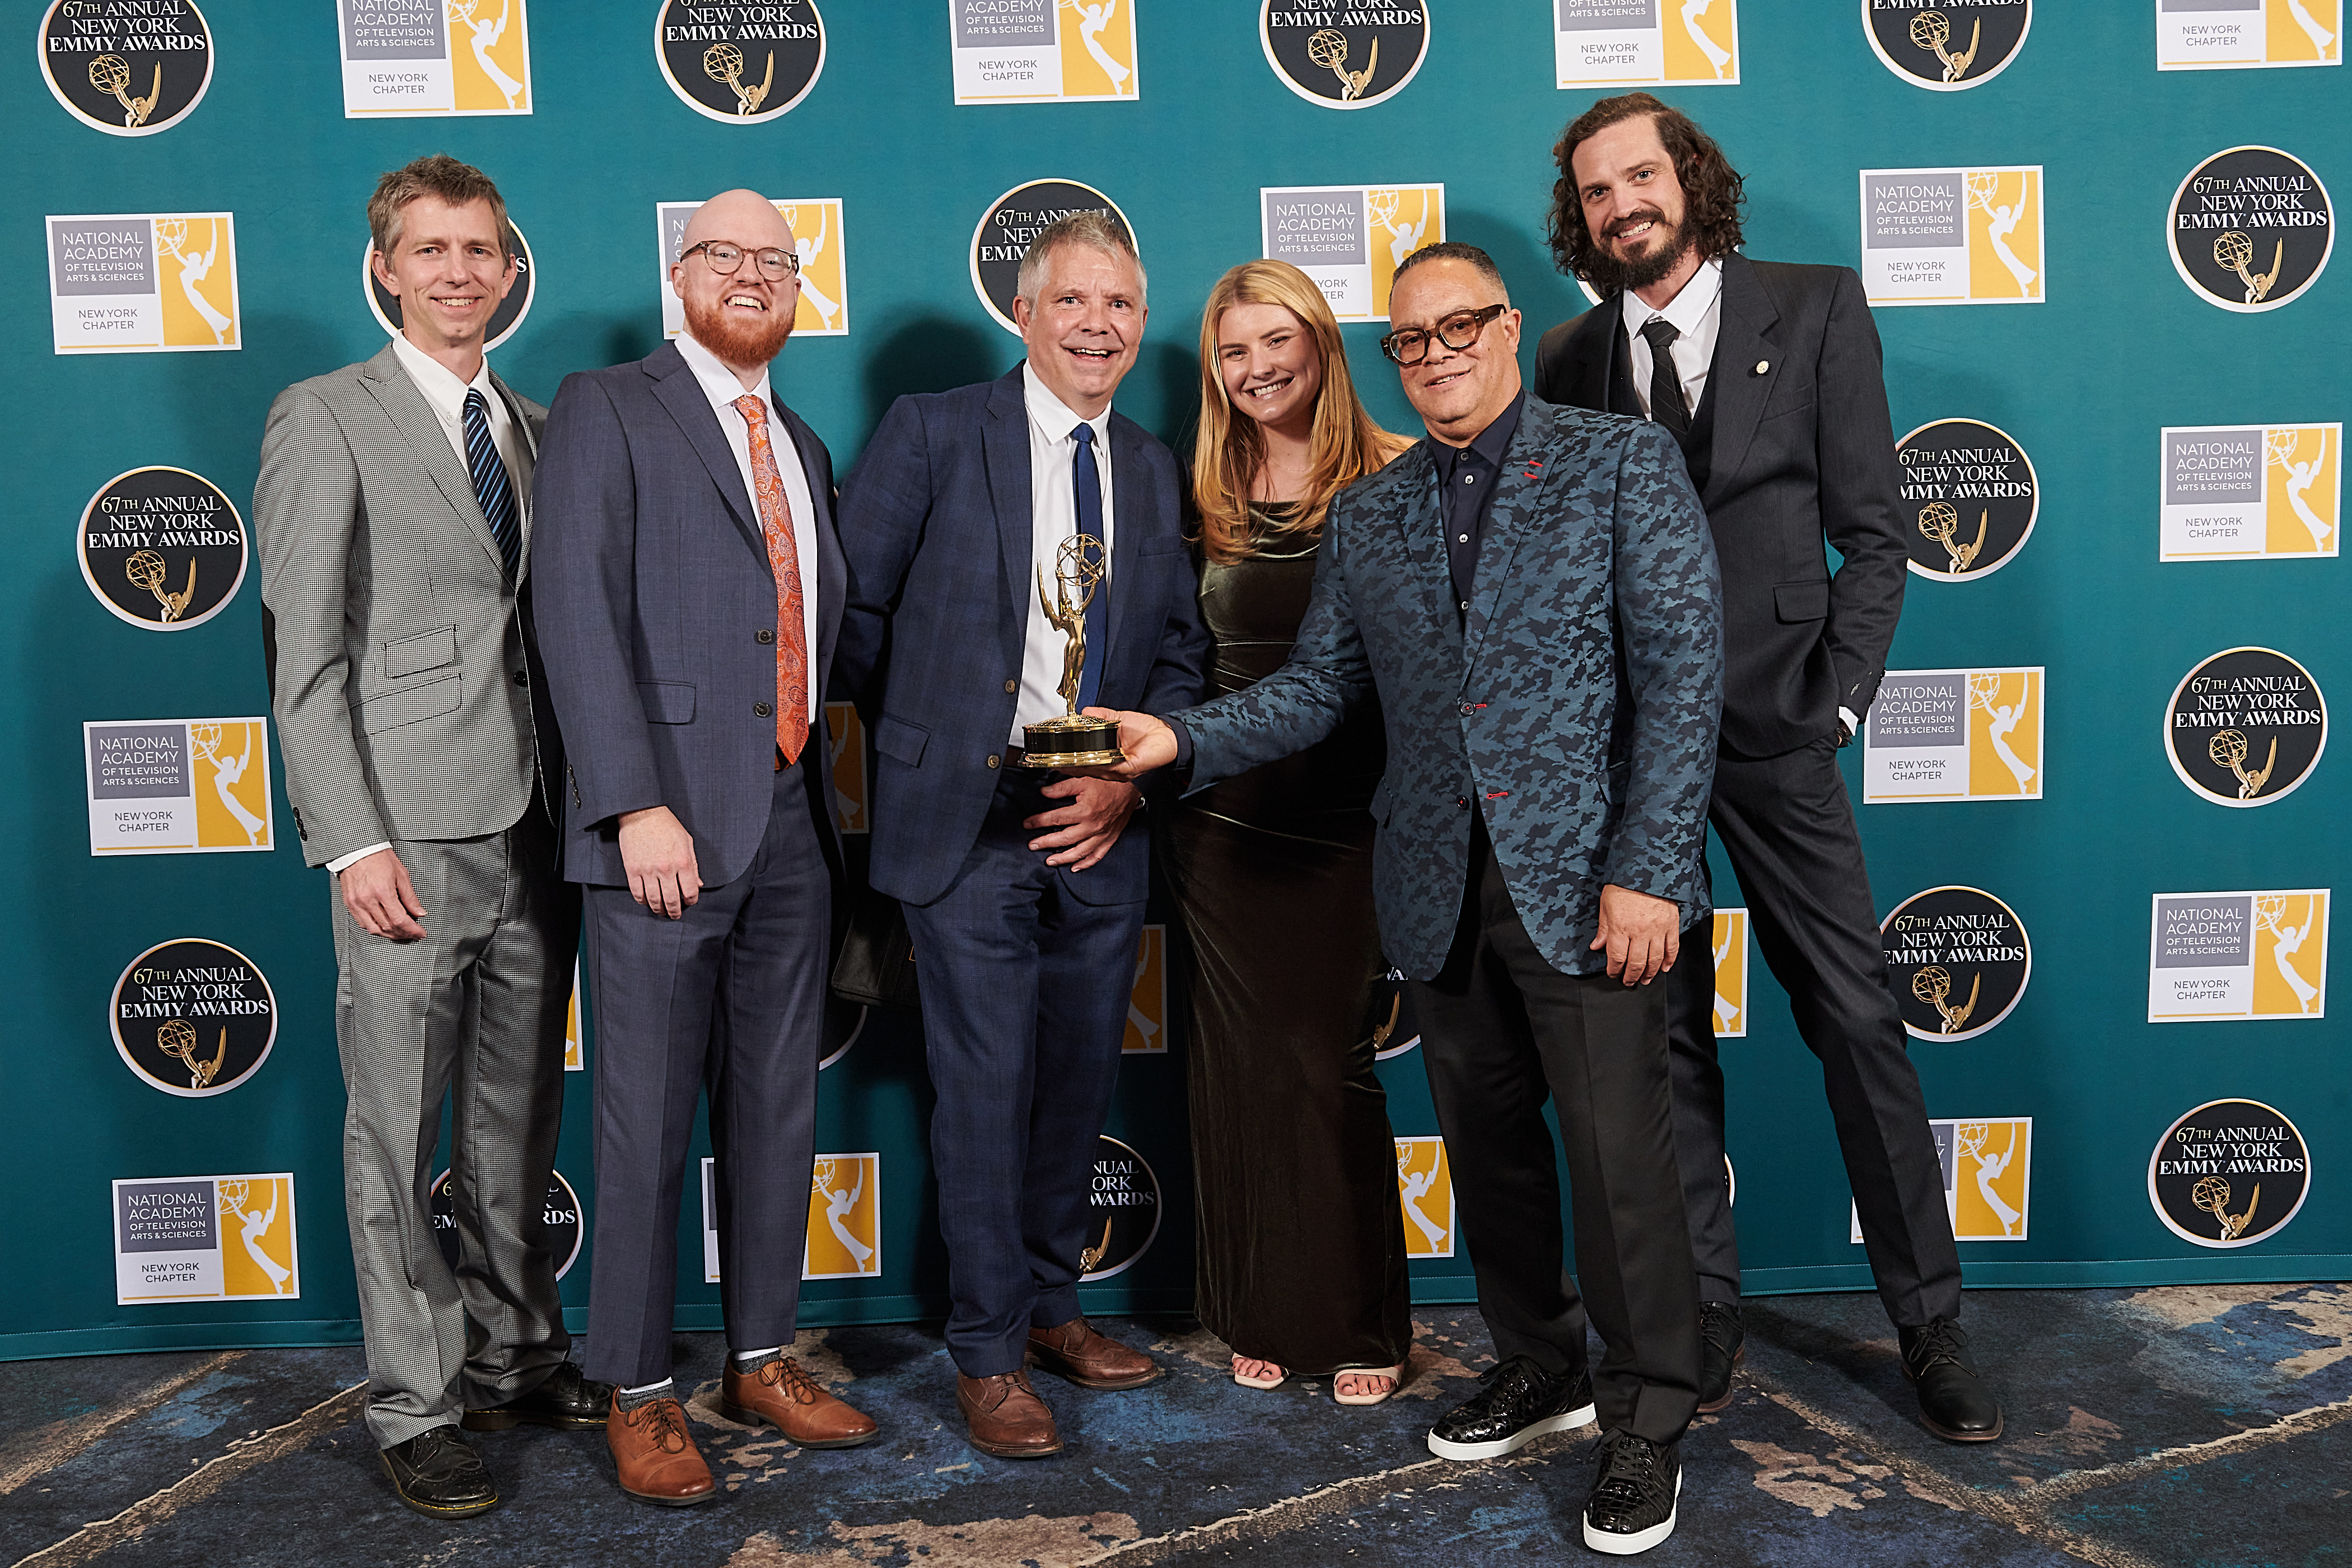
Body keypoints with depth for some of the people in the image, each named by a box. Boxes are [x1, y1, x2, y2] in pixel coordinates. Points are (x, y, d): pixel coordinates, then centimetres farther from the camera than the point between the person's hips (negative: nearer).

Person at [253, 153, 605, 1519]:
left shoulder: (537, 429, 16)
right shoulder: (326, 421, 0)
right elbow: (305, 655, -6)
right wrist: (353, 842, -13)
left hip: (535, 832, 5)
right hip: (411, 838, -5)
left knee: (518, 1123, 13)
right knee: (398, 1137, 2)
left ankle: (519, 1356, 27)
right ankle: (418, 1408, 14)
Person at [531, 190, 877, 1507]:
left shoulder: (804, 448, 20)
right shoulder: (607, 411, 0)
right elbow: (581, 617, -10)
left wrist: (826, 794, 10)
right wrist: (637, 805, -18)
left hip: (794, 820, 6)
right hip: (669, 823, -6)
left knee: (781, 1105, 12)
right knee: (649, 1117, 2)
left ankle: (763, 1358, 26)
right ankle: (642, 1392, 16)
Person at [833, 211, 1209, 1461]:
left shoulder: (1152, 469, 11)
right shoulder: (934, 433, -2)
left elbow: (1178, 648, 12)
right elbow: (850, 607, 0)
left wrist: (1132, 775, -2)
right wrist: (918, 740, 4)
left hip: (1097, 821, 5)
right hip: (969, 816, -4)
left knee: (1080, 1076, 13)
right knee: (987, 1084, -1)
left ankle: (1051, 1304, 32)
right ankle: (987, 1352, 14)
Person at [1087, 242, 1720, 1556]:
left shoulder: (1625, 464, -1)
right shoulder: (1368, 516, 13)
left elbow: (1683, 674, -7)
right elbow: (1320, 688, 11)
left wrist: (1645, 869, -14)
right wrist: (1181, 738, -6)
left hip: (1584, 877, -4)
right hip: (1443, 890, 5)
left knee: (1619, 1152, -2)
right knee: (1488, 1140, 15)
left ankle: (1648, 1424, 17)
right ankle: (1540, 1368, 36)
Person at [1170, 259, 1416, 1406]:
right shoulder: (1207, 499, 9)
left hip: (1341, 819, -3)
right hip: (1221, 819, 4)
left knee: (1331, 1064, 0)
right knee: (1238, 1065, 9)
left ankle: (1362, 1326, 18)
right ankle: (1258, 1315, 25)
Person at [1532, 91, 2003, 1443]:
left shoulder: (1817, 312, 3)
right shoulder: (1571, 360, 9)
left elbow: (1872, 535, 0)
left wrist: (1833, 706, -8)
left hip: (1774, 732, -2)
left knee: (1859, 1022, 1)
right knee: (1665, 1032, 8)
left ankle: (1930, 1319, 17)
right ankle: (1708, 1312, 22)